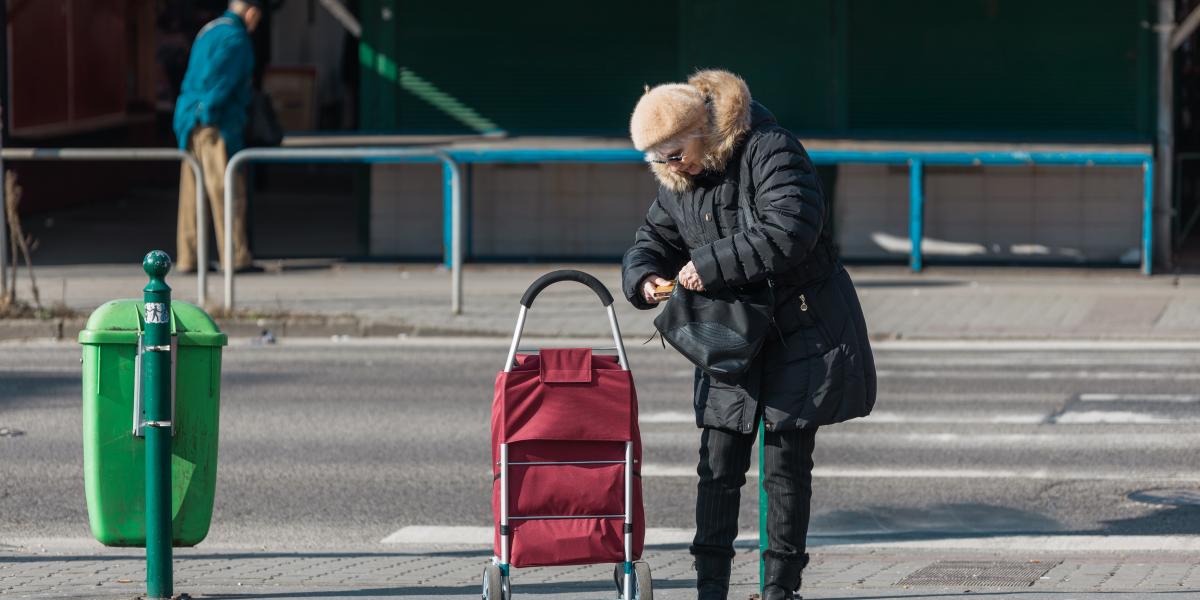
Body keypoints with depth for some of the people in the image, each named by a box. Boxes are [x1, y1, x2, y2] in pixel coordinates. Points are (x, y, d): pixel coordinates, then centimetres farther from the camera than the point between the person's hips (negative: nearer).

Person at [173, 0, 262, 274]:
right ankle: (235, 257, -8)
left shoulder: (208, 32, 20)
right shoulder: (234, 38, -11)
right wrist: (209, 110, -20)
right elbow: (219, 77, -21)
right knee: (228, 191, -7)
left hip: (191, 123, 10)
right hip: (216, 125, -10)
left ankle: (187, 258, 10)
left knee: (193, 192, 9)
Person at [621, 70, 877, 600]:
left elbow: (790, 230, -30)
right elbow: (652, 241, 17)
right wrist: (643, 277, -7)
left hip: (802, 333, -6)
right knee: (718, 466, 0)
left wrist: (711, 264, -27)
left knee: (787, 465, -1)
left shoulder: (769, 150, -18)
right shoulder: (676, 181, 6)